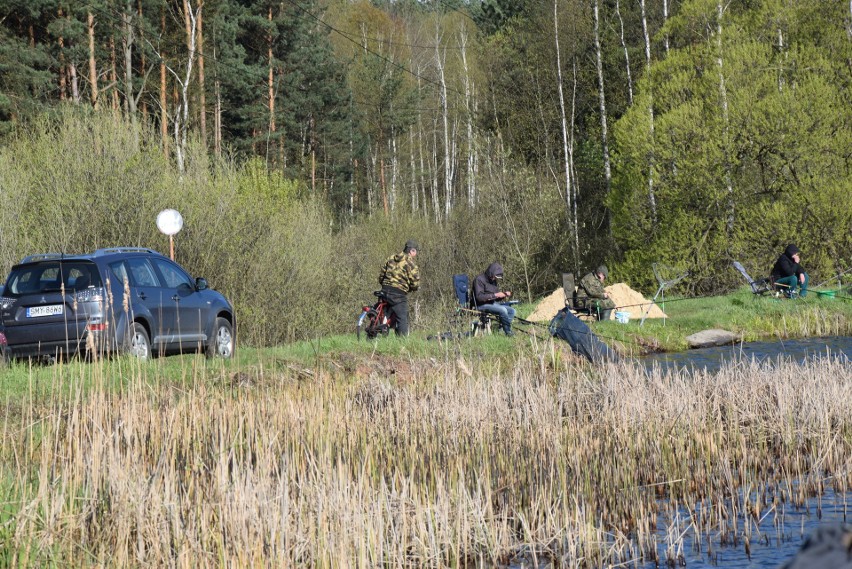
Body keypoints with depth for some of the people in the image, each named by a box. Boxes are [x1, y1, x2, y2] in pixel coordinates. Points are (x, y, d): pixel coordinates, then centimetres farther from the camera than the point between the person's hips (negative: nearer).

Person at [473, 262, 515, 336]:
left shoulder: (494, 281, 14)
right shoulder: (480, 280, -12)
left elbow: (497, 299, 21)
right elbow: (479, 297, -22)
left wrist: (504, 294, -1)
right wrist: (495, 295, -25)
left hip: (493, 303, 9)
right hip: (482, 305, -9)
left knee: (511, 311, -7)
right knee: (503, 310, -28)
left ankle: (502, 328, -16)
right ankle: (508, 331, -18)